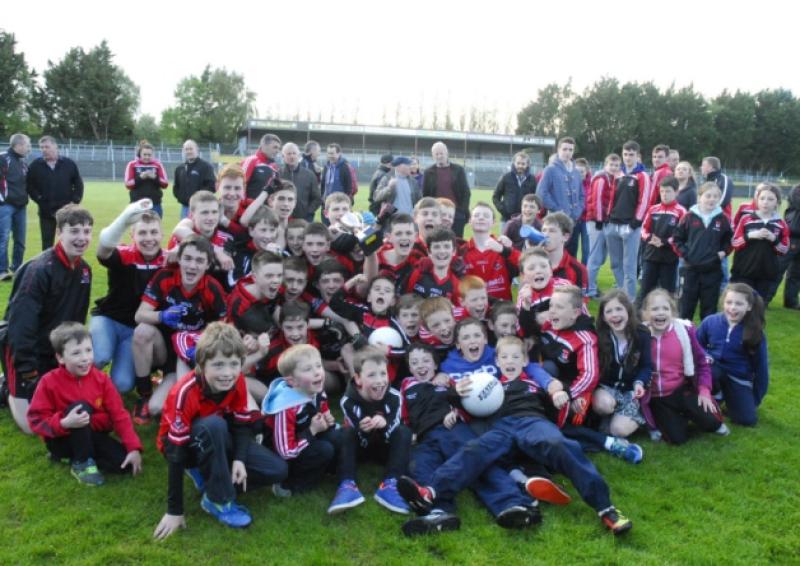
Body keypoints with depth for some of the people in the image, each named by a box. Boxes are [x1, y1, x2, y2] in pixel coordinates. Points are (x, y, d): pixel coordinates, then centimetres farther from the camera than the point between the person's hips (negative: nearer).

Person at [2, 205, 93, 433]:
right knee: (33, 425, -10)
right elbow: (20, 324, -27)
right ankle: (9, 390, 16)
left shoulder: (84, 269, 0)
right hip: (27, 352, -7)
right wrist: (29, 375, -26)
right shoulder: (38, 270, -24)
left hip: (57, 353, 7)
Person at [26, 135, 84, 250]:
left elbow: (78, 183, 6)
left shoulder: (69, 164, 1)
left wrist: (76, 200, -2)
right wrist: (38, 199, -7)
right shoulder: (35, 165, -1)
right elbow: (29, 185, 2)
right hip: (46, 212, 0)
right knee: (47, 243, 5)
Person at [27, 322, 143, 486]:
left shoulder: (101, 379, -7)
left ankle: (77, 455, 1)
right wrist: (64, 423, -35)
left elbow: (118, 414, -8)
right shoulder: (49, 382, -14)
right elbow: (36, 419, -14)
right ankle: (81, 462, -17)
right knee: (82, 407, -32)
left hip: (92, 436, 3)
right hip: (61, 439, -3)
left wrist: (134, 448, -17)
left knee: (123, 463, -21)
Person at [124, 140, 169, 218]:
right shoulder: (132, 165, 1)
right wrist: (140, 177, -17)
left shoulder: (158, 165, 4)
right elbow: (128, 184, -3)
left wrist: (155, 177, -16)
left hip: (155, 204, 1)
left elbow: (165, 184, 1)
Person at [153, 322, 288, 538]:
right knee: (214, 425, -40)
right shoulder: (185, 393, -34)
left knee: (277, 470, -11)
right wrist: (174, 511, -29)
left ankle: (208, 474, 3)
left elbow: (242, 424, -7)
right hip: (182, 444, -5)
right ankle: (219, 500, -23)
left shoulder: (237, 382, -19)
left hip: (219, 439, 5)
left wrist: (239, 460, -26)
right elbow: (177, 454, -31)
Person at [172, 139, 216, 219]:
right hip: (185, 206, 6)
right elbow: (176, 186, 25)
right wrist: (180, 197, 7)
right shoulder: (179, 168, 17)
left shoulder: (206, 166, -4)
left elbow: (211, 186, -12)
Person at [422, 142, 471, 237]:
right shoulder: (429, 172, 7)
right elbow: (425, 194, 7)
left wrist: (465, 211, -5)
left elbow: (466, 192, 4)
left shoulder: (458, 170, 6)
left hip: (457, 213, 0)